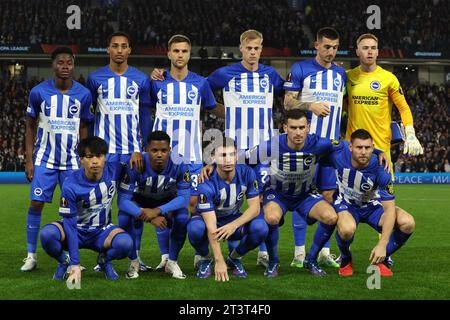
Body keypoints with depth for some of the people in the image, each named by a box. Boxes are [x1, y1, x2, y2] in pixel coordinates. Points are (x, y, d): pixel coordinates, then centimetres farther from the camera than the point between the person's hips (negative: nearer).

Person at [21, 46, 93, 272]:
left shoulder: (83, 94, -1)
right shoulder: (39, 92, -4)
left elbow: (83, 129, 8)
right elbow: (31, 127, 4)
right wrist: (29, 160, -1)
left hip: (72, 160, 1)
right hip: (44, 158, -1)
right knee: (36, 203, -6)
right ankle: (31, 255, 3)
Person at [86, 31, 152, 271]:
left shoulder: (140, 80, 5)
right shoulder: (96, 79, 4)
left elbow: (145, 117, 6)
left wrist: (144, 149, -3)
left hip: (133, 150, 0)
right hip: (104, 150, 0)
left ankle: (135, 255, 8)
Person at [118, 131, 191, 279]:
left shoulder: (179, 165, -29)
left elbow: (184, 197, -27)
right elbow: (123, 199, -32)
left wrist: (158, 210, -42)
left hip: (167, 200, 1)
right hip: (140, 199, -1)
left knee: (182, 218, -29)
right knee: (125, 219, -30)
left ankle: (172, 262, -5)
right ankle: (134, 261, -4)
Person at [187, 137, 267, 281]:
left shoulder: (246, 173, -18)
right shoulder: (207, 183, -29)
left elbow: (254, 207, -16)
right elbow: (211, 226, -31)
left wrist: (233, 225, -35)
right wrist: (219, 261, -37)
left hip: (234, 220, 3)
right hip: (207, 219, -3)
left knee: (260, 228, -27)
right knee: (195, 229, -38)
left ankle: (235, 257, 2)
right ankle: (206, 258, -3)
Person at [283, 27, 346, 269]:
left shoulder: (340, 73, 14)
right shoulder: (300, 69, -2)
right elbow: (287, 103, -4)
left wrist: (340, 138, 14)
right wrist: (311, 106, -20)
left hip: (331, 143, 5)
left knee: (328, 195, 5)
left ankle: (324, 252, 11)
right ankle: (299, 252, 2)